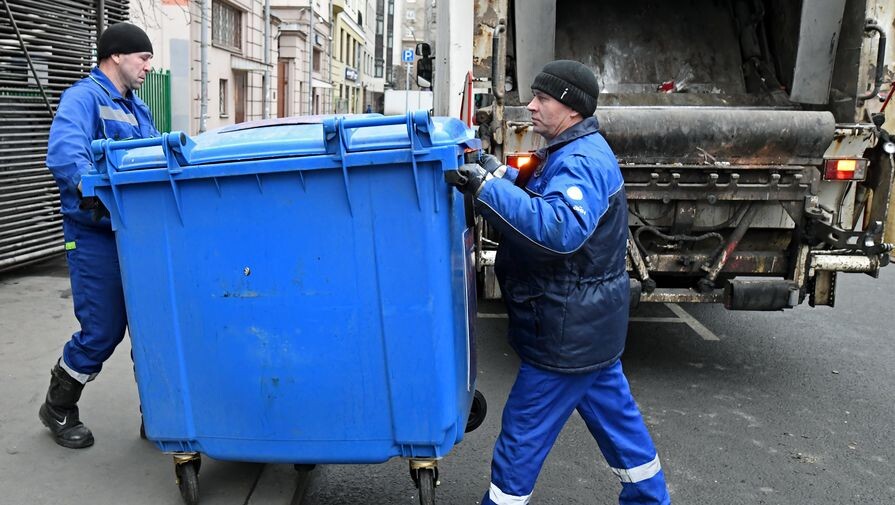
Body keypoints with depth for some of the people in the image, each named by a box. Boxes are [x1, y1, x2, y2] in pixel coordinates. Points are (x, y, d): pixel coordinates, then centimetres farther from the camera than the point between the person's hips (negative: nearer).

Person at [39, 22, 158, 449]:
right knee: (103, 330, -3)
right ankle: (58, 409, 21)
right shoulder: (84, 97, -8)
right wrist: (87, 185, -42)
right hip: (96, 235, -8)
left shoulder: (136, 107, 20)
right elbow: (64, 150, -26)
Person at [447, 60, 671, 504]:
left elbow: (560, 227, -41)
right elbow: (538, 200, 21)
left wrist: (485, 187, -41)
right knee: (613, 412, 22)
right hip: (589, 322, 11)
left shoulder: (581, 161, -22)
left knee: (523, 431, 2)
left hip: (569, 331, -10)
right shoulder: (577, 152, 11)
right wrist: (496, 173, 5)